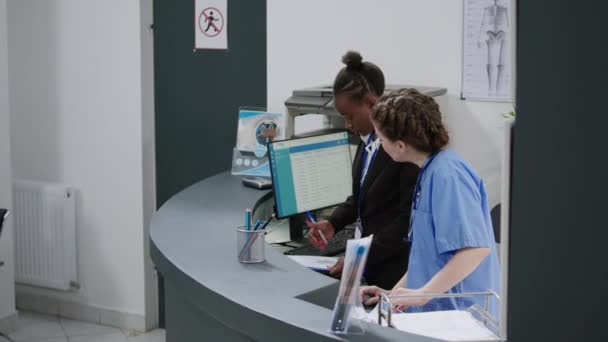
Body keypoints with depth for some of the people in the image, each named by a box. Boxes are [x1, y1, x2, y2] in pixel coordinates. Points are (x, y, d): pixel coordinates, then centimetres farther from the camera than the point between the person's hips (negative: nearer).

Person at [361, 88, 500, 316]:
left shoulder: (448, 175, -18)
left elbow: (476, 248, -26)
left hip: (460, 316, -9)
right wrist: (396, 292, 14)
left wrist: (422, 293, -24)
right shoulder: (430, 171, 10)